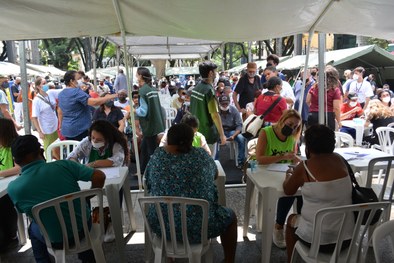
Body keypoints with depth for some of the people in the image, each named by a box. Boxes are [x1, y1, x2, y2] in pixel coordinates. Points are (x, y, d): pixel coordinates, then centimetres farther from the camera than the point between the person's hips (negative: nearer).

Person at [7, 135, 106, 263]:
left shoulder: (13, 188, -12)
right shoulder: (63, 165, -14)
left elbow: (24, 211, 7)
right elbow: (99, 176, -14)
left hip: (57, 241, 0)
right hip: (84, 228, 1)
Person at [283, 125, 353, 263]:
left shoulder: (304, 167, -15)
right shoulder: (339, 160, 0)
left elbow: (288, 190, 2)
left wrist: (289, 176, 20)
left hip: (316, 239, -5)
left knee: (292, 219, 26)